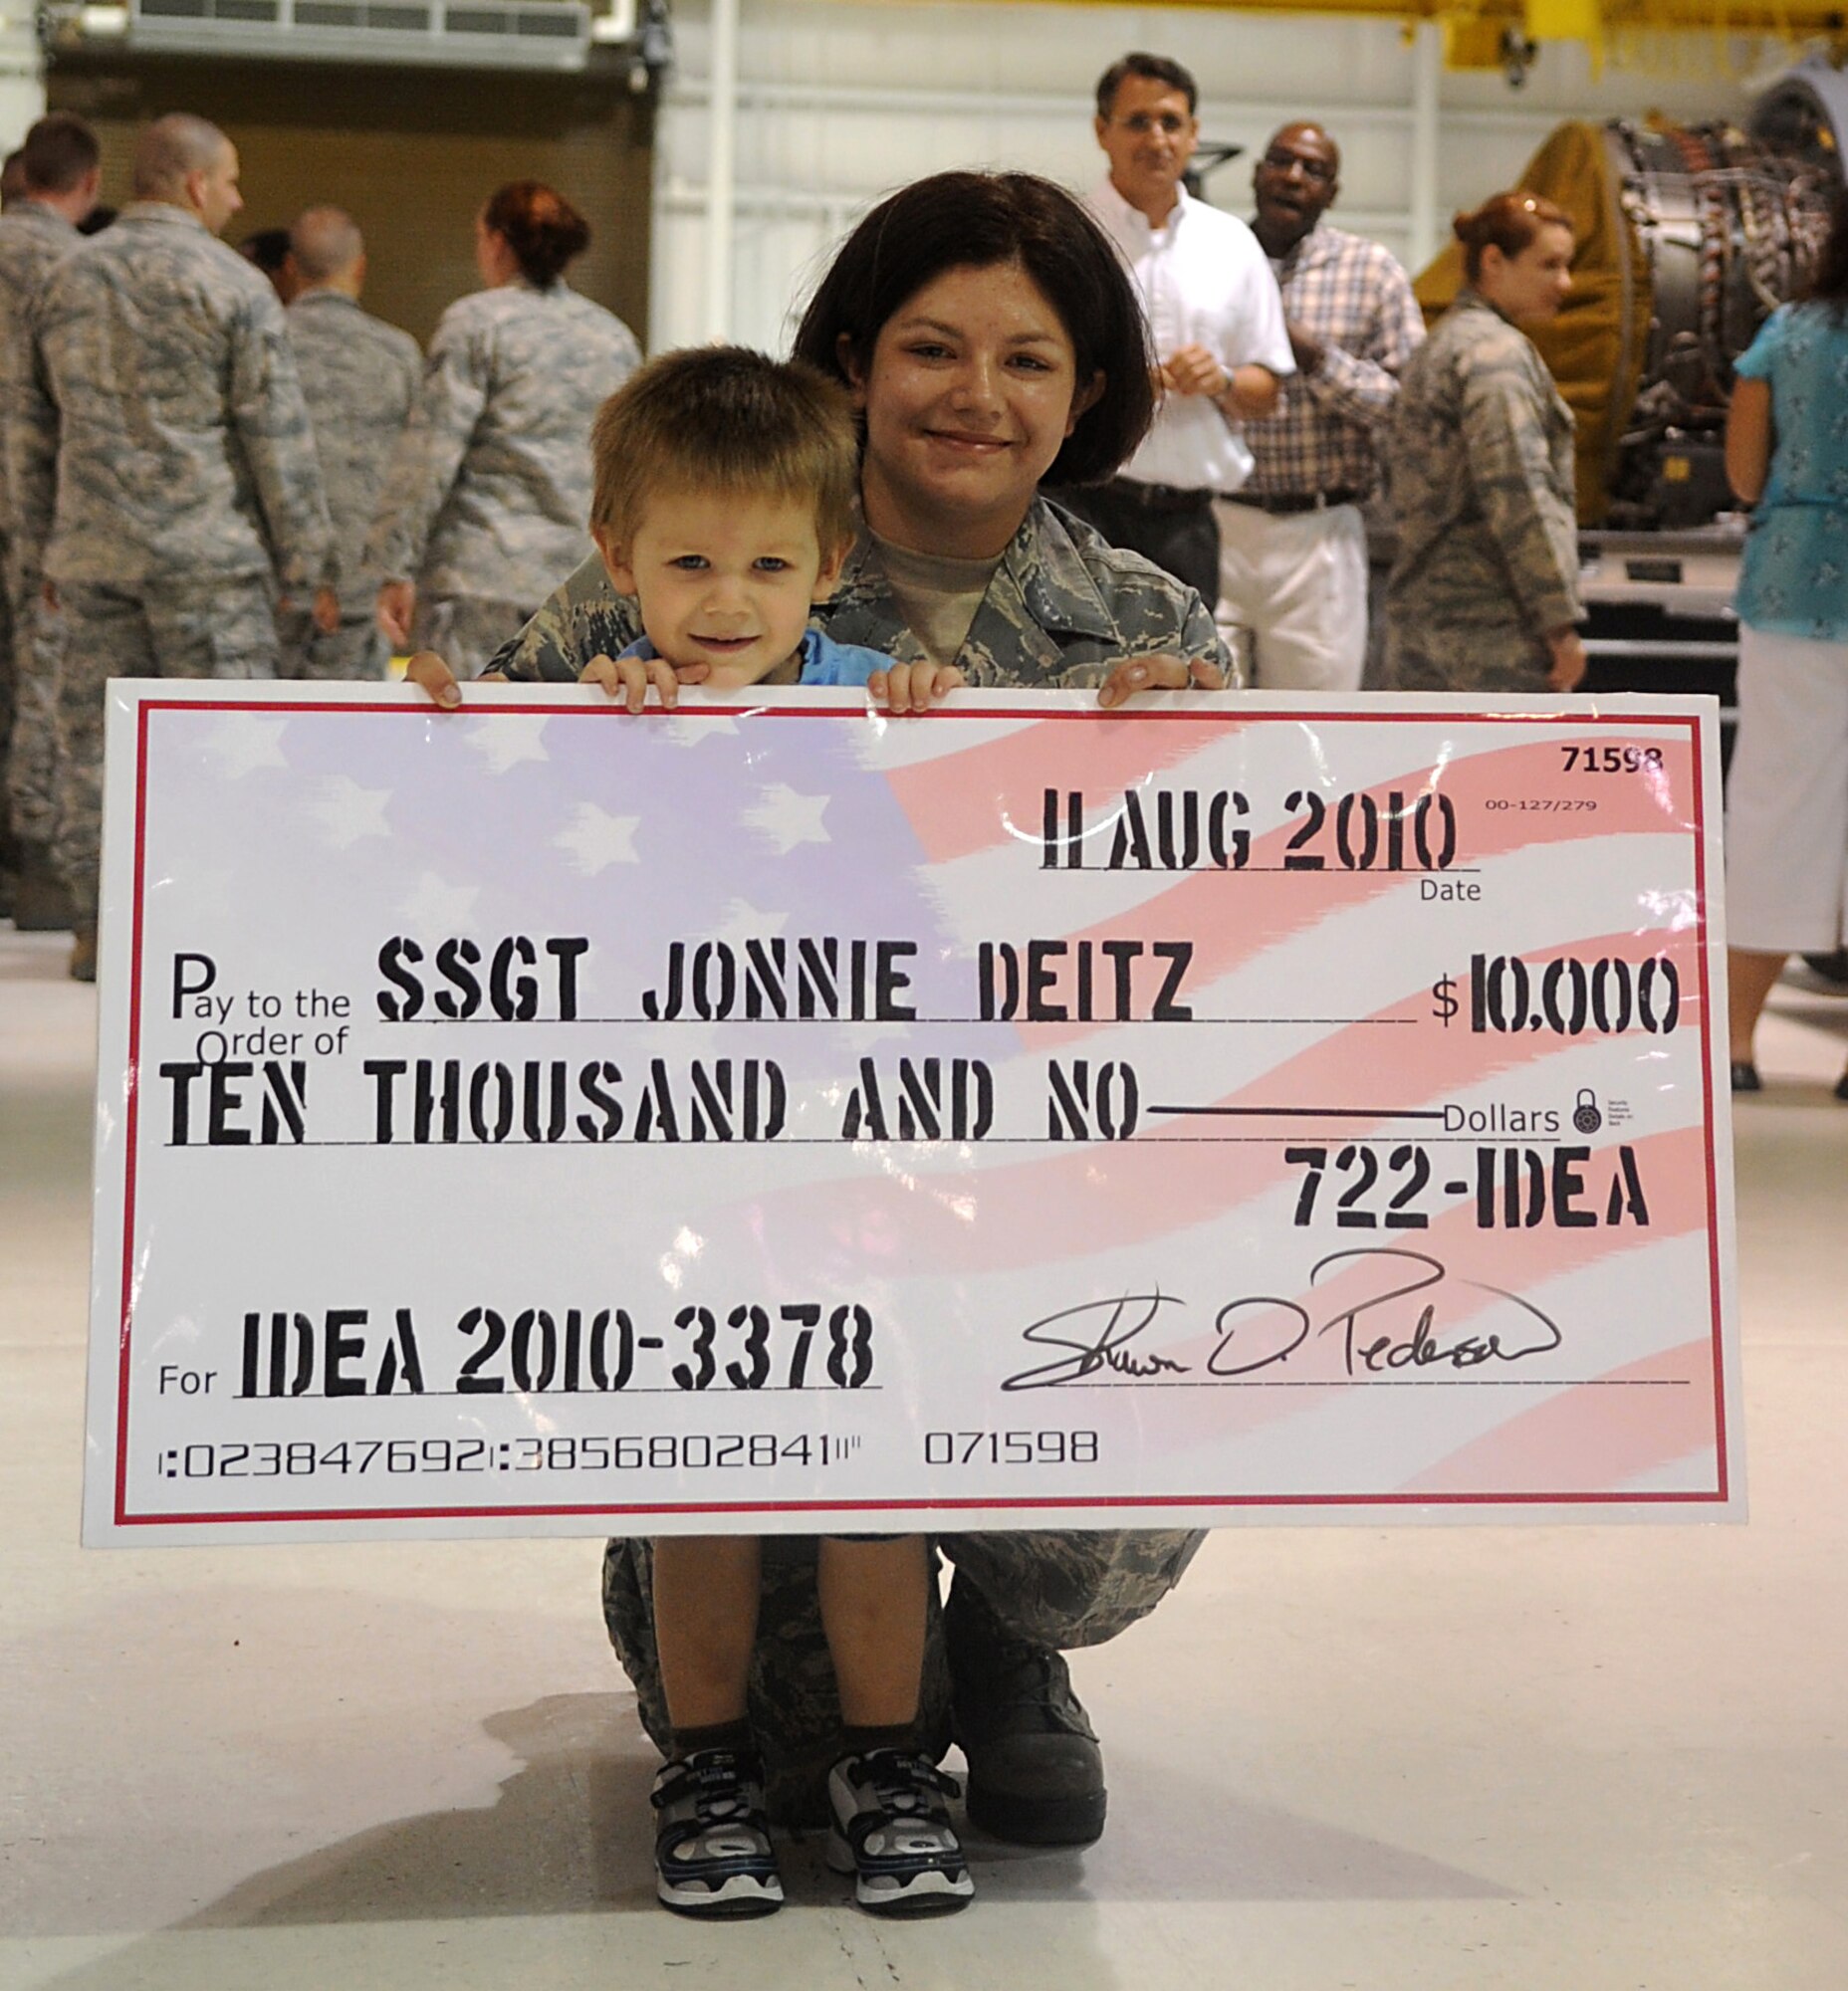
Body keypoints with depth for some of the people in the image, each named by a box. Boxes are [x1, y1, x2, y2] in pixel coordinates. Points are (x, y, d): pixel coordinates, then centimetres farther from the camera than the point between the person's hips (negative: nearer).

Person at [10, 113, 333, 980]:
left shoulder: (65, 281, 12)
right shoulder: (232, 285, -5)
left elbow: (30, 430, 15)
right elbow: (277, 435, -6)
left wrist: (40, 547, 22)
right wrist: (306, 557, 0)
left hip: (92, 551, 5)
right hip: (207, 551, -5)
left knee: (95, 737, 8)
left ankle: (100, 930, 12)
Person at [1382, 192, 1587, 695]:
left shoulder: (1436, 347, 18)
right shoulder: (1496, 351, -11)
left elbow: (1399, 485, 21)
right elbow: (1518, 496, -18)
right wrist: (1562, 623, -16)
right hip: (1494, 623, -9)